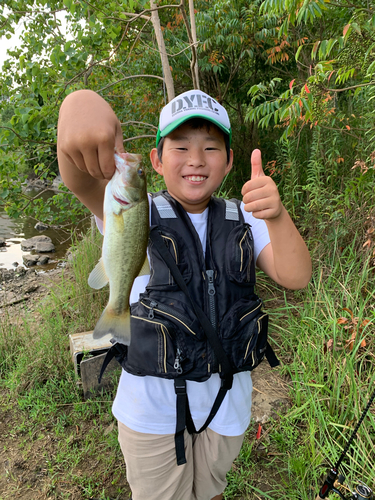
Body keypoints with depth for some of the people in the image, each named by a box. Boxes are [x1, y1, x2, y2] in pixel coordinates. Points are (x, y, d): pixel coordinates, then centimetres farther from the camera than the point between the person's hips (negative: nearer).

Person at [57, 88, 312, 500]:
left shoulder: (241, 220, -5)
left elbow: (295, 277, -17)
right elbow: (82, 181, -30)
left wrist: (276, 215, -36)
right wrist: (78, 104, -51)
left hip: (225, 402, 3)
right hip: (152, 407, -2)